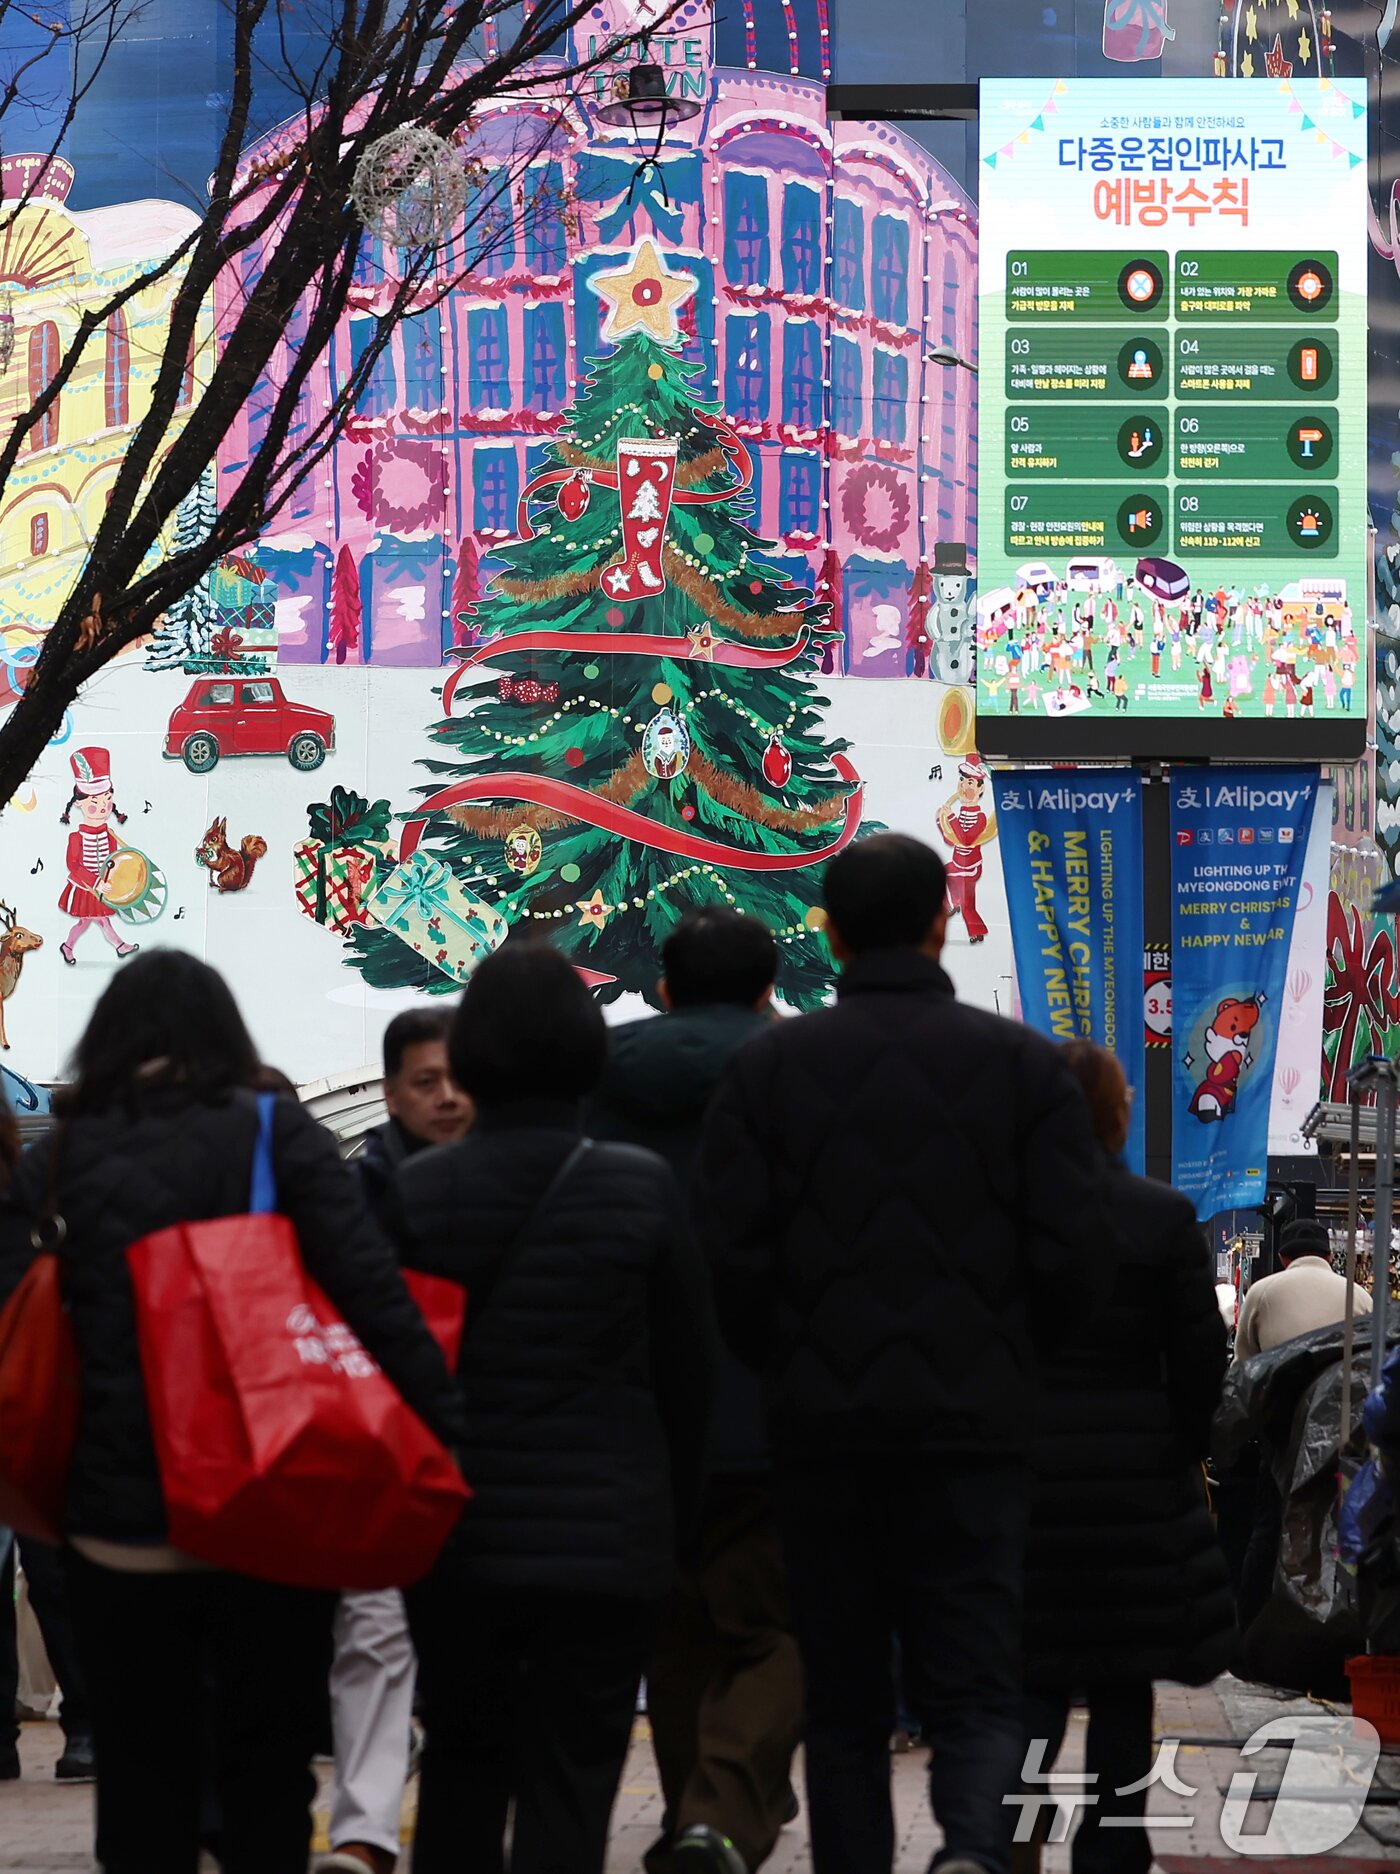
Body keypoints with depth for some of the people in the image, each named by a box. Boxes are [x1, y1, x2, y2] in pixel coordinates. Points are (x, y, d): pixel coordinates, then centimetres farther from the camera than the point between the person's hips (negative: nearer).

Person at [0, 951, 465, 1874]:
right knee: (269, 1776, 11)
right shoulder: (277, 1136, -3)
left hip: (120, 1526, 1)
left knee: (143, 1789, 9)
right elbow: (374, 1293, -13)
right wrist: (451, 1428, -14)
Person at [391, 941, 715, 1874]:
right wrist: (676, 1519, 11)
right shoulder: (643, 1189, -7)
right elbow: (687, 1374, -1)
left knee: (462, 1761, 17)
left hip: (455, 1534, 2)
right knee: (568, 1781, -1)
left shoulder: (413, 1192, -3)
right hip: (606, 1541, -2)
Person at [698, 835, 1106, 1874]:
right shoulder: (1025, 1063, 0)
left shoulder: (769, 1065, 0)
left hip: (820, 1427, 1)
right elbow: (1074, 1257, -3)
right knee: (978, 1690, 0)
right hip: (976, 1427, -1)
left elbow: (728, 1257, -5)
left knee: (843, 1701, 12)